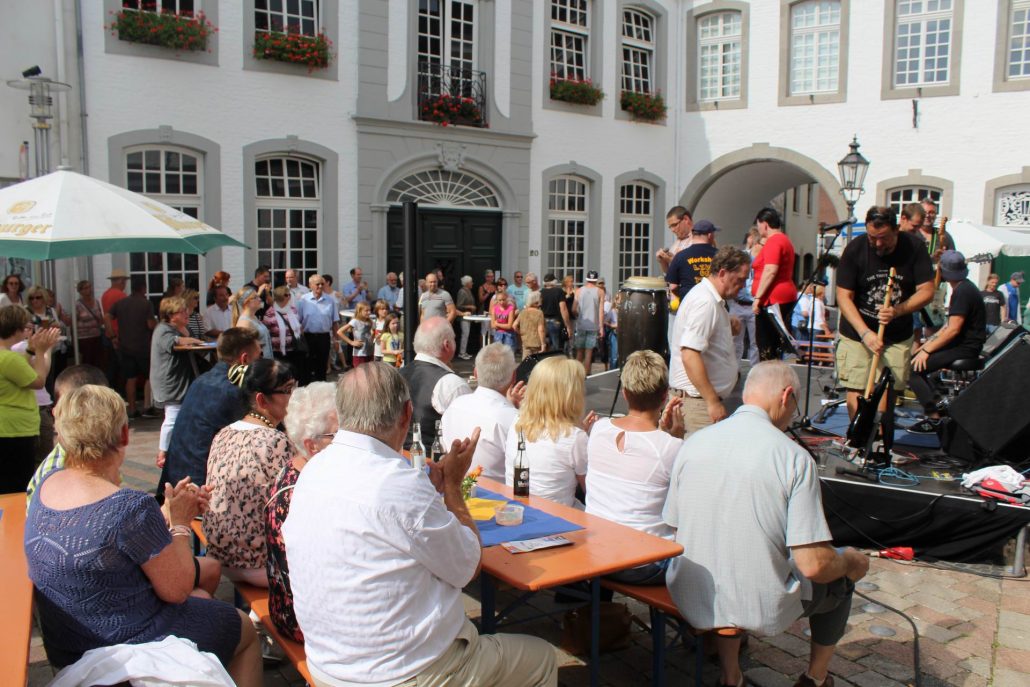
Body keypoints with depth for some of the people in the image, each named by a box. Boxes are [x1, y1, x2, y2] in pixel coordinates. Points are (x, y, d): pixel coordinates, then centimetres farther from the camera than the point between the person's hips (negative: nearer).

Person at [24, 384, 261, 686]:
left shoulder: (48, 484, -7)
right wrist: (180, 523, -8)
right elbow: (176, 589, -20)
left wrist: (169, 511, 0)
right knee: (245, 629, 15)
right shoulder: (132, 507, -32)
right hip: (125, 647, -8)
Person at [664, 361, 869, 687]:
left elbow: (675, 528, 5)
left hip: (689, 599, 4)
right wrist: (852, 561, 4)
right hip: (764, 607, -3)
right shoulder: (794, 457, -17)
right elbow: (813, 565, -19)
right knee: (840, 576, 24)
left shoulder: (692, 443, -4)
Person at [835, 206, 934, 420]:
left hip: (898, 337, 1)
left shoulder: (913, 247, -6)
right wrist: (865, 333, -21)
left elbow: (927, 291, -5)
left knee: (887, 392, -2)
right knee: (856, 391, -7)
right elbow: (844, 296, -10)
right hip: (857, 333, -1)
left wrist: (898, 310, -23)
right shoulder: (855, 250, -10)